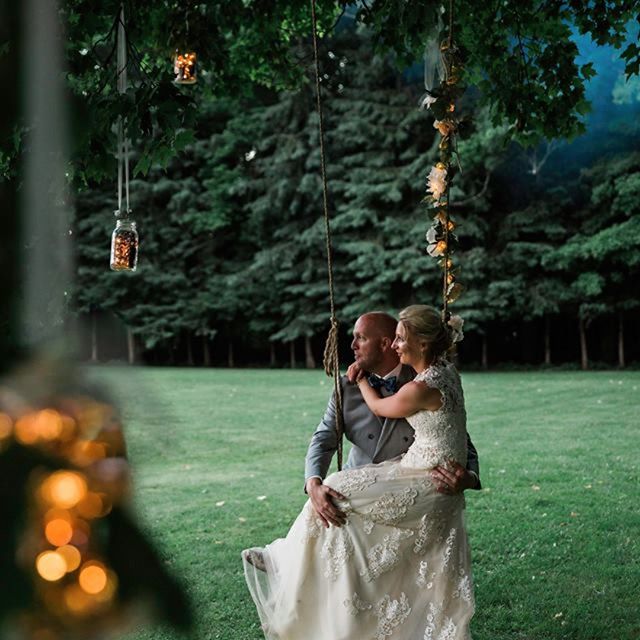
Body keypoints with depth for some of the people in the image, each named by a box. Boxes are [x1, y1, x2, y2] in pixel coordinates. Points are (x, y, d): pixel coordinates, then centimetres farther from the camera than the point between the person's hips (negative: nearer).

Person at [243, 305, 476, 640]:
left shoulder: (420, 389, -25)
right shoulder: (446, 370, 3)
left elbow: (380, 407, -4)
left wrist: (359, 378, 14)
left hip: (425, 484, -9)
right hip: (443, 485, 9)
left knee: (335, 494, -1)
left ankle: (289, 564, 15)